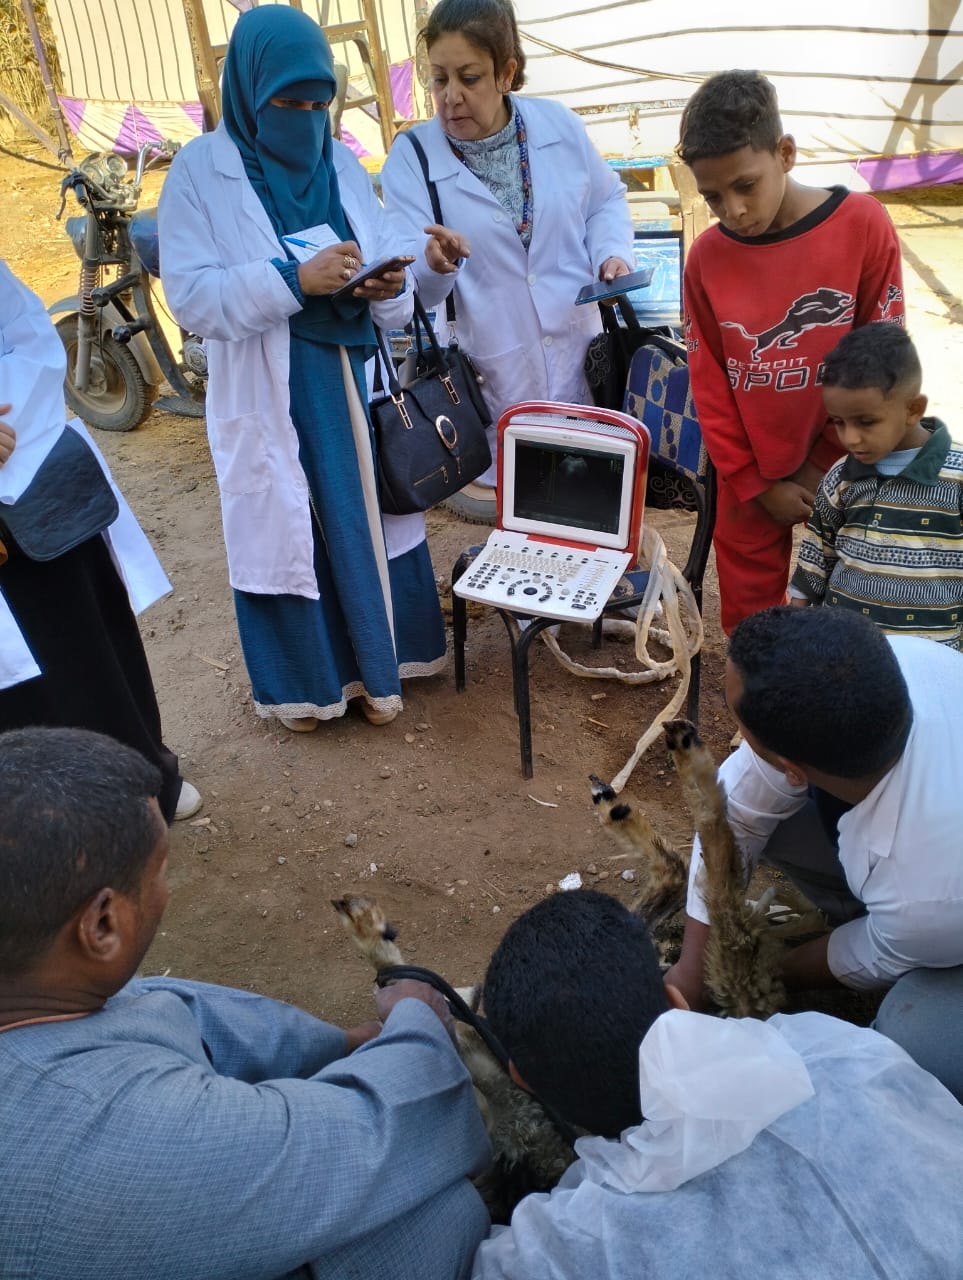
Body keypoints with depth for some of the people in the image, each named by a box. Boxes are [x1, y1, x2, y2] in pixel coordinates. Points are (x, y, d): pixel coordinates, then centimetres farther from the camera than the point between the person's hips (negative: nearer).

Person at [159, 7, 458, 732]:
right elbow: (191, 296, -15)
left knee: (365, 516, 12)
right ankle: (302, 678, 26)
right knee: (284, 529, 7)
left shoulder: (340, 165, 6)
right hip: (270, 395, -4)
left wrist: (384, 286, -15)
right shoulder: (200, 173, -7)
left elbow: (372, 264, 10)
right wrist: (293, 278, -26)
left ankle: (374, 661, 30)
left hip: (351, 381, 4)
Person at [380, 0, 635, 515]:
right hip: (491, 377, -3)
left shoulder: (560, 125, -1)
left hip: (577, 357, 3)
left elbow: (605, 200, 14)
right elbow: (409, 283, -15)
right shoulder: (410, 157, -8)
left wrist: (612, 253, -6)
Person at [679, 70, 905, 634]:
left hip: (840, 472, -1)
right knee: (748, 624, 12)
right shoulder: (706, 257, -6)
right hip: (750, 480, 2)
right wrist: (755, 483, -3)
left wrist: (825, 467, -6)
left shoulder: (863, 226, -11)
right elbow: (709, 383, -1)